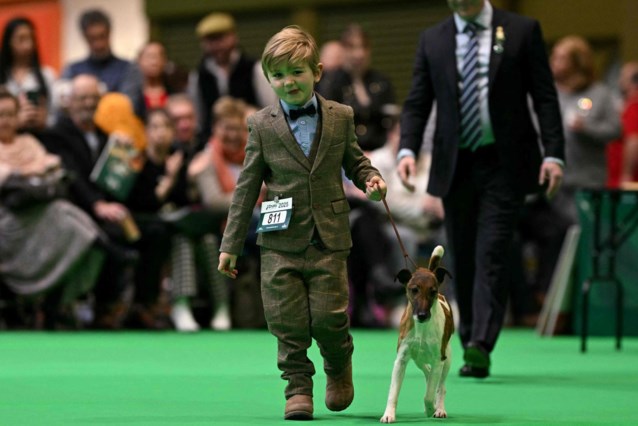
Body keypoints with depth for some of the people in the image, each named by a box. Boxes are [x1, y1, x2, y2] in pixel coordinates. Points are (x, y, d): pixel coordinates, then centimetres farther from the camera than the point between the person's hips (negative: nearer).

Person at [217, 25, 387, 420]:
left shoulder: (341, 117, 4)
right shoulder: (261, 125, 2)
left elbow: (354, 160, 18)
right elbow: (247, 186, 5)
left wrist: (370, 178, -7)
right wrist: (231, 245, 5)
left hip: (329, 239, 0)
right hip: (281, 242, 0)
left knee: (329, 316, -3)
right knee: (288, 322, -2)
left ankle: (339, 367, 26)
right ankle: (298, 388, 11)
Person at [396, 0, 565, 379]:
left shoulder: (523, 31, 2)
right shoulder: (432, 40, 9)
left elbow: (545, 96, 1)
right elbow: (417, 103, 9)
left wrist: (553, 154, -9)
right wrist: (408, 149, -8)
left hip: (504, 165, -3)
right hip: (455, 165, 3)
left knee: (492, 255, -12)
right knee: (464, 259, 7)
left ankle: (480, 348, -17)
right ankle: (471, 344, 16)